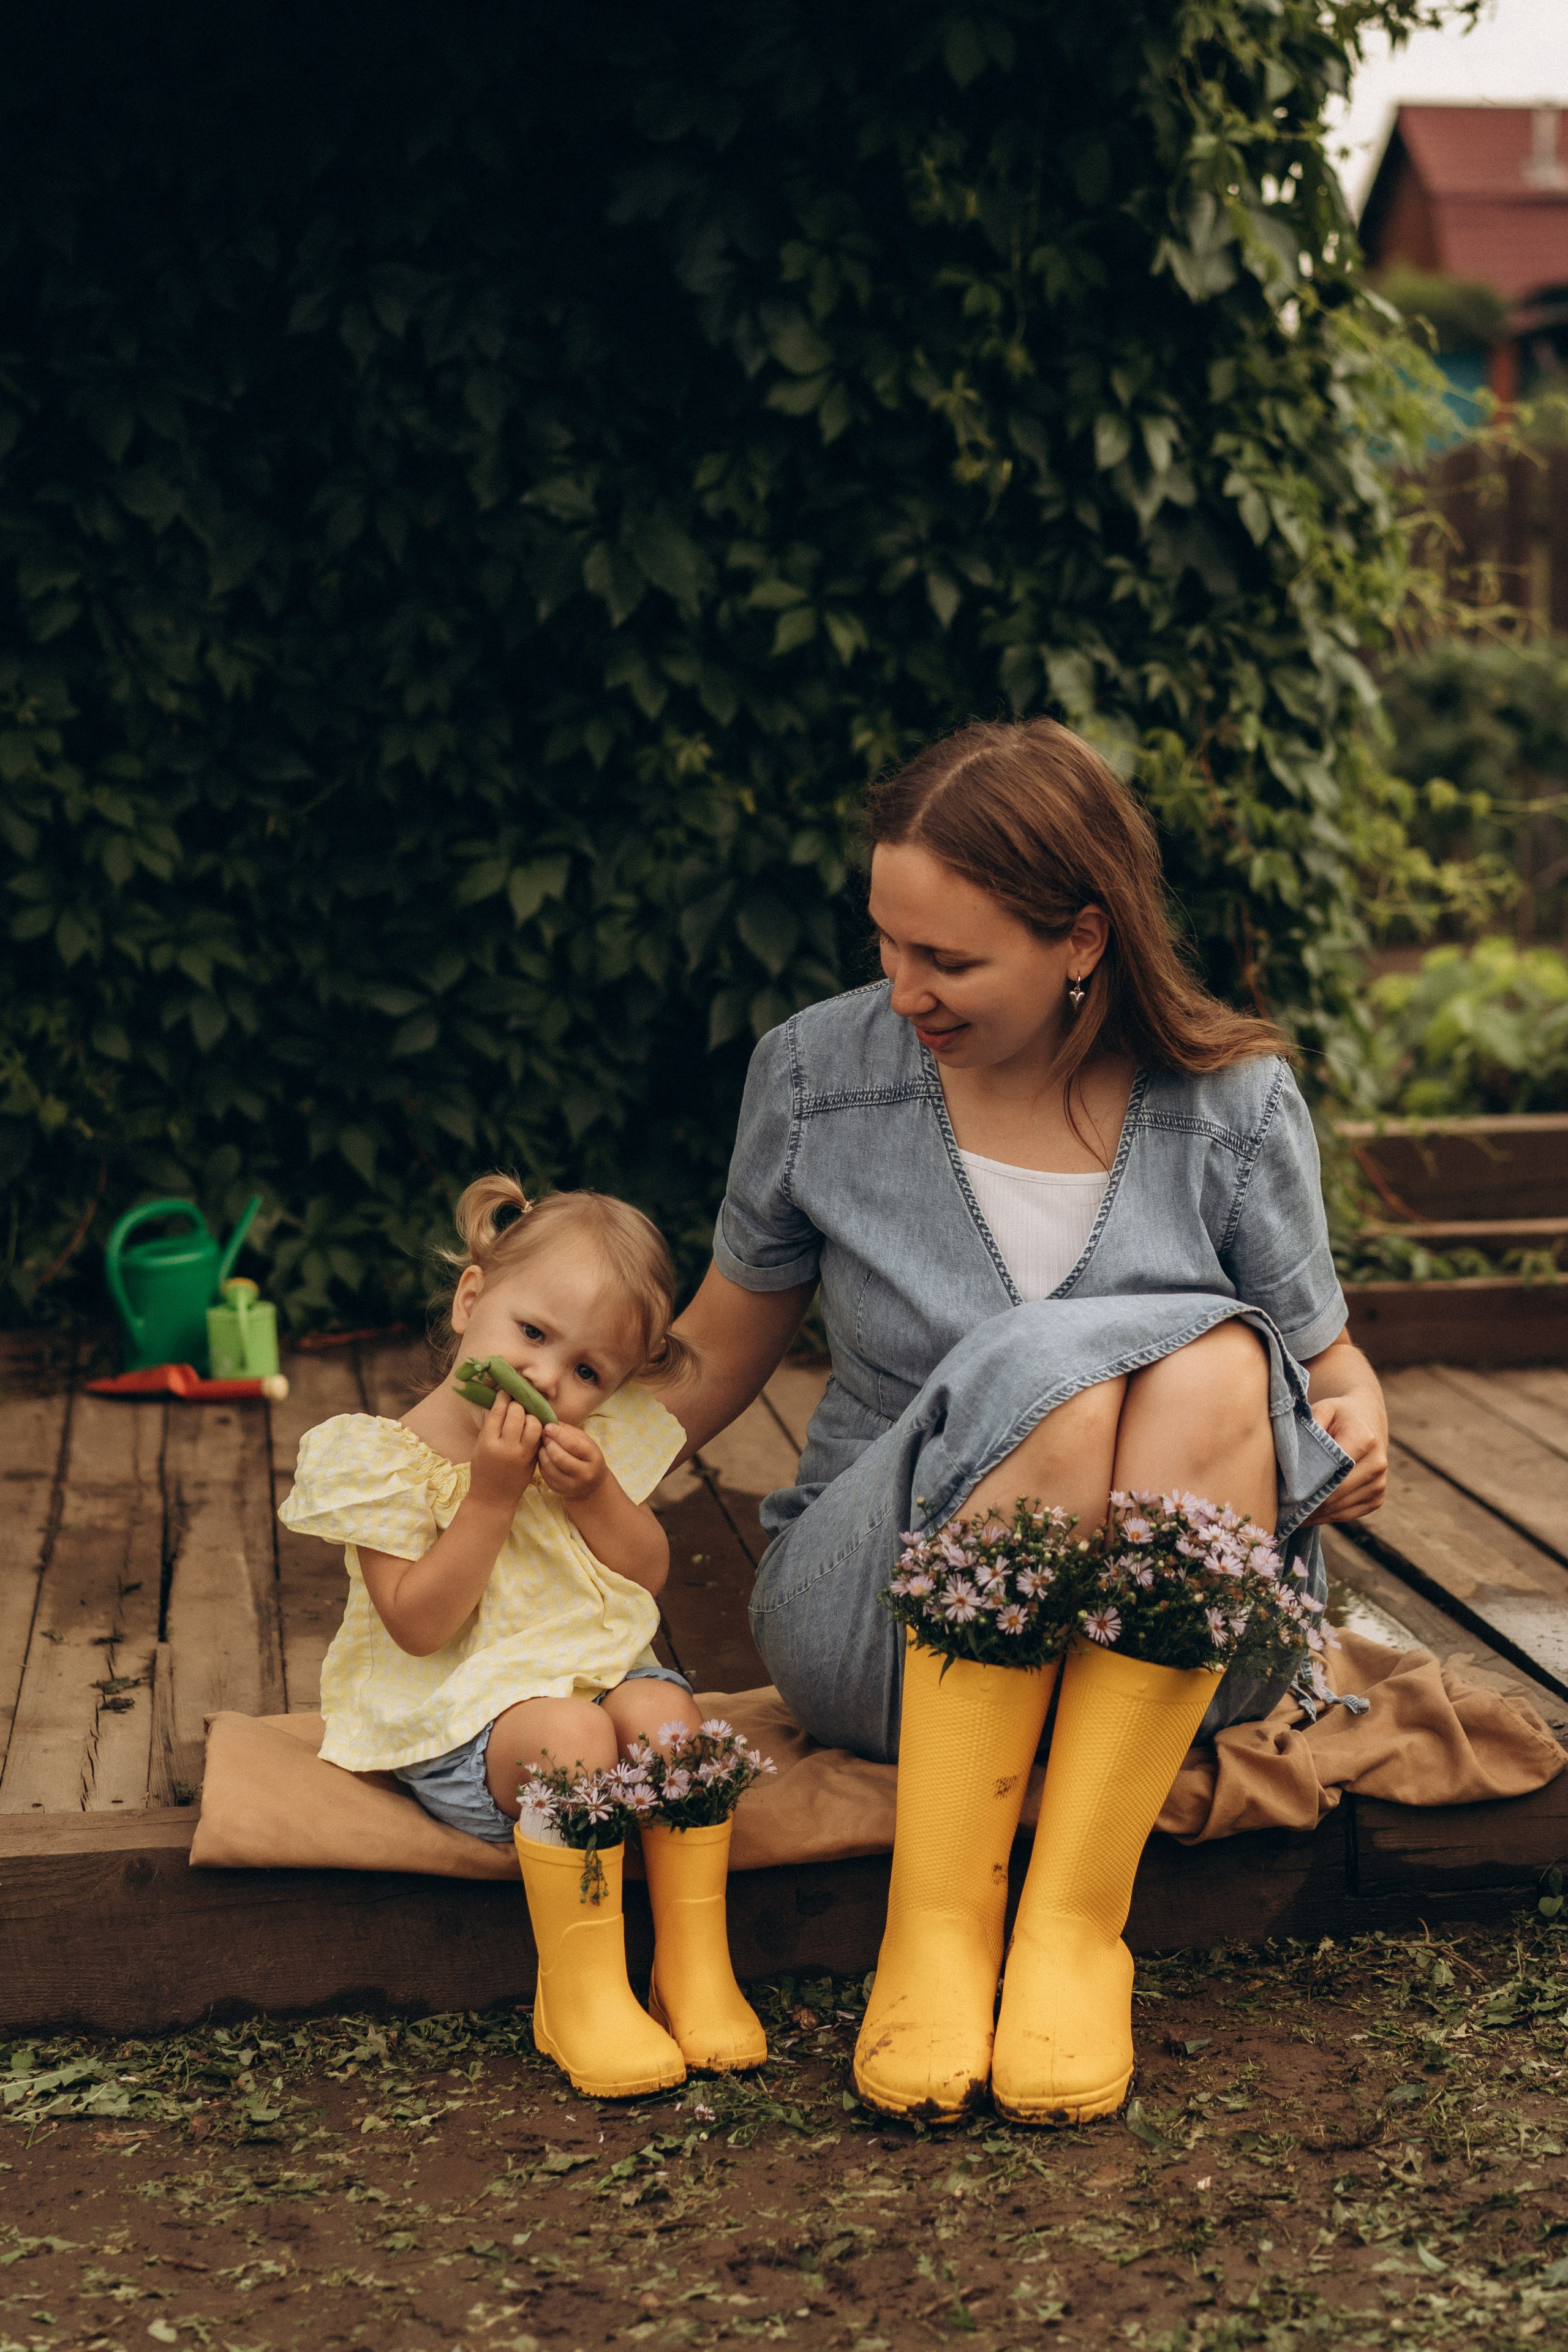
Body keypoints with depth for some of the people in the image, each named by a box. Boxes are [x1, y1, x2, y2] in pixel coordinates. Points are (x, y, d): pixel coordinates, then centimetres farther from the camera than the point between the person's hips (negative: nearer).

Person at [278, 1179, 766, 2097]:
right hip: (458, 1717, -4)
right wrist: (493, 1496, -22)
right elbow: (421, 1625, -16)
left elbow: (650, 1576, 5)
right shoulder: (387, 1464, -9)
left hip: (596, 1669, 5)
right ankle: (581, 1990, -24)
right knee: (570, 1734, -35)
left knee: (662, 1711, -28)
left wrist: (594, 1493, -13)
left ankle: (695, 1967, -18)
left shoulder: (597, 1443, 7)